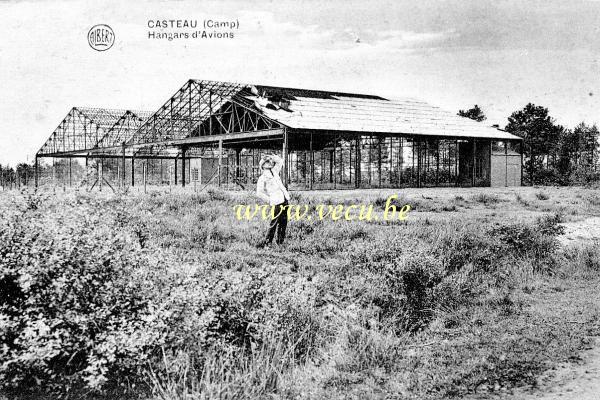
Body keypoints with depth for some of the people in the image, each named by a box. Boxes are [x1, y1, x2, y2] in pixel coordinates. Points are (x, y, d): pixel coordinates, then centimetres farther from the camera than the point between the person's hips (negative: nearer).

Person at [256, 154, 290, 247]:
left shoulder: (274, 171, 18)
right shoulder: (262, 178, -3)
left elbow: (280, 162, 29)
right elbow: (259, 192, -10)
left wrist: (272, 156, 15)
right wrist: (269, 200, -10)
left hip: (284, 200, 7)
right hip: (277, 203, -7)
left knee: (283, 222, 8)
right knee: (274, 222, -9)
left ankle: (280, 241, 14)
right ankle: (267, 241, -3)